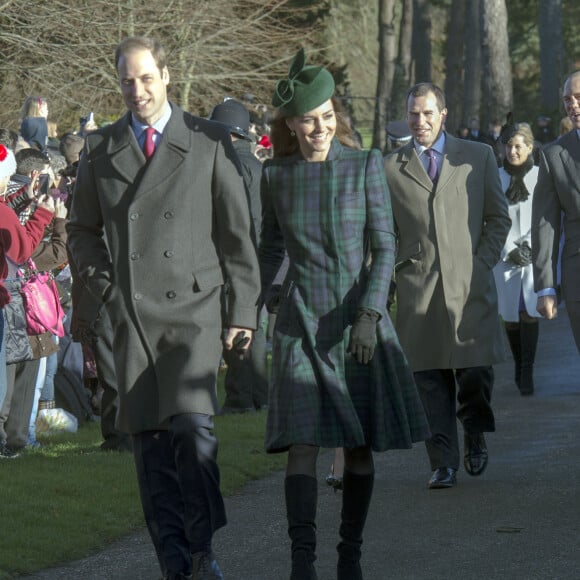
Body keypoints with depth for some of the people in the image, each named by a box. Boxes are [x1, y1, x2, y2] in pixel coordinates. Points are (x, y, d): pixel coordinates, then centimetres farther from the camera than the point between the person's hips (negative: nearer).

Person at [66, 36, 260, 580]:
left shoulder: (210, 143, 3)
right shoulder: (100, 149, 9)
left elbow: (237, 232, 5)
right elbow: (83, 232, 19)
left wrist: (243, 310, 1)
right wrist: (108, 290, 5)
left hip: (192, 310, -3)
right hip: (131, 314, 3)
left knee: (193, 426, -19)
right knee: (149, 441, 1)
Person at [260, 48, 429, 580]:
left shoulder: (365, 166, -1)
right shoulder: (275, 176, 4)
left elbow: (384, 248, -4)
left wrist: (369, 315, -15)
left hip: (360, 320, 0)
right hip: (301, 324, 0)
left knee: (360, 447, 4)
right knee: (303, 441, -13)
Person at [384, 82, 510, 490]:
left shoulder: (478, 157, 10)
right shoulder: (391, 168, 10)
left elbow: (499, 217, 11)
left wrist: (482, 264, 0)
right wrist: (394, 272, 1)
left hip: (471, 285, 0)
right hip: (418, 289, 0)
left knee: (475, 369, -6)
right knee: (430, 378, -2)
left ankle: (475, 432, 23)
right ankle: (444, 463, 3)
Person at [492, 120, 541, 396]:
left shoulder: (541, 177, 2)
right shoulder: (495, 178, 5)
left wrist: (529, 246, -9)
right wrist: (511, 249, -6)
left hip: (536, 254, -2)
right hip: (506, 256, 2)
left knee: (529, 310, -15)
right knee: (510, 315, 0)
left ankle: (527, 372, -13)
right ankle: (519, 367, 16)